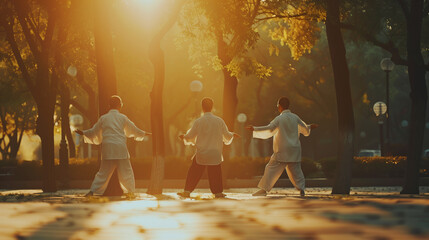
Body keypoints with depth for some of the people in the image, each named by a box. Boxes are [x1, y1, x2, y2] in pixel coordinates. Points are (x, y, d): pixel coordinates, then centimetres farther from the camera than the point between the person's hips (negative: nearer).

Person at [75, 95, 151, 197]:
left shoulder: (103, 118, 7)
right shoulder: (122, 118, 5)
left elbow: (94, 132, 14)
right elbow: (133, 129, 16)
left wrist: (83, 133, 32)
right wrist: (144, 134, 34)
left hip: (108, 148, 1)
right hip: (120, 147, -1)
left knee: (104, 172, 3)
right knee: (126, 171, 8)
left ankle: (93, 191, -6)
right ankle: (131, 191, 9)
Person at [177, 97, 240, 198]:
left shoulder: (198, 121, -8)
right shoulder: (219, 121, -3)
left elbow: (190, 137, -1)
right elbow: (227, 136, 6)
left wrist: (184, 137, 21)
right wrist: (232, 135, 29)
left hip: (201, 153, -1)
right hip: (215, 153, 1)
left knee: (194, 172, 8)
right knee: (215, 173, 11)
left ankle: (187, 191, 8)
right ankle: (218, 192, 13)